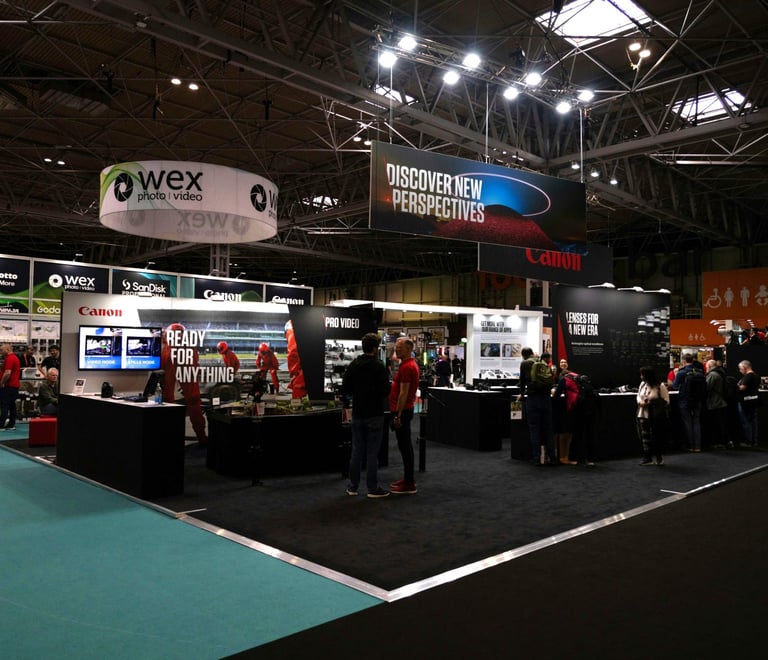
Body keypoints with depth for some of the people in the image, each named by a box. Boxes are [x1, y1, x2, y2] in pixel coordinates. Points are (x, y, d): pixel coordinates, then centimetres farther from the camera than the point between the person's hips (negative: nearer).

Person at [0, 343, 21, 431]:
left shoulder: (9, 359, -15)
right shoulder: (15, 357, 17)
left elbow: (7, 373, -24)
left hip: (8, 386, -10)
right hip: (15, 385, 10)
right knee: (12, 405, 10)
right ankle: (11, 425, 12)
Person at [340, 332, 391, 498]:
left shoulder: (352, 365, 3)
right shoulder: (379, 367, -13)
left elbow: (344, 390, 3)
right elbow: (386, 390, -18)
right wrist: (377, 393, 4)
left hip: (357, 414, 5)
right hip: (374, 415, -5)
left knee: (357, 450, 12)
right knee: (372, 452, 1)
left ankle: (353, 486, 18)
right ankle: (372, 488, 7)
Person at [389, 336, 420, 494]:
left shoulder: (406, 367, -18)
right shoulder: (410, 364, 15)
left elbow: (403, 393, -21)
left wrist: (397, 415, -21)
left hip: (402, 411, -11)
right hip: (404, 410, 11)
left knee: (405, 446, -6)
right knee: (405, 445, 15)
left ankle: (409, 484, -1)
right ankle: (408, 478, 23)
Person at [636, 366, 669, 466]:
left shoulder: (660, 386, -11)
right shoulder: (642, 384, 6)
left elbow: (666, 401, -8)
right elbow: (638, 396, 18)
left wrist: (652, 402, -19)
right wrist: (640, 401, -5)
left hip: (656, 416, -5)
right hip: (643, 415, 5)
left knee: (656, 437, 5)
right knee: (645, 436, 5)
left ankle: (658, 458, 20)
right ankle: (647, 458, 13)